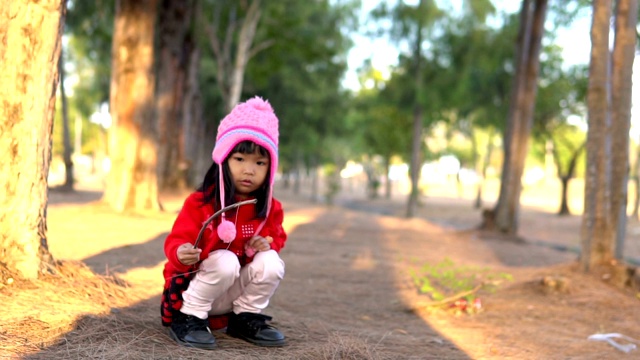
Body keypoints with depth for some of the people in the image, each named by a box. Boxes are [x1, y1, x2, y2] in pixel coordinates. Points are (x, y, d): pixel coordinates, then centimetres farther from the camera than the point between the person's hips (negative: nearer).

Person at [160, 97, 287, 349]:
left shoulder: (270, 208, -5)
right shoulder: (200, 203, -20)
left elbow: (277, 236, 11)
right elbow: (176, 240, -20)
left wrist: (268, 243, -13)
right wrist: (181, 254, -45)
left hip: (238, 290, 5)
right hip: (196, 287, -4)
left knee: (271, 263, -19)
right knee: (225, 261, -33)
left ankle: (245, 318, 1)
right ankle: (188, 318, -15)